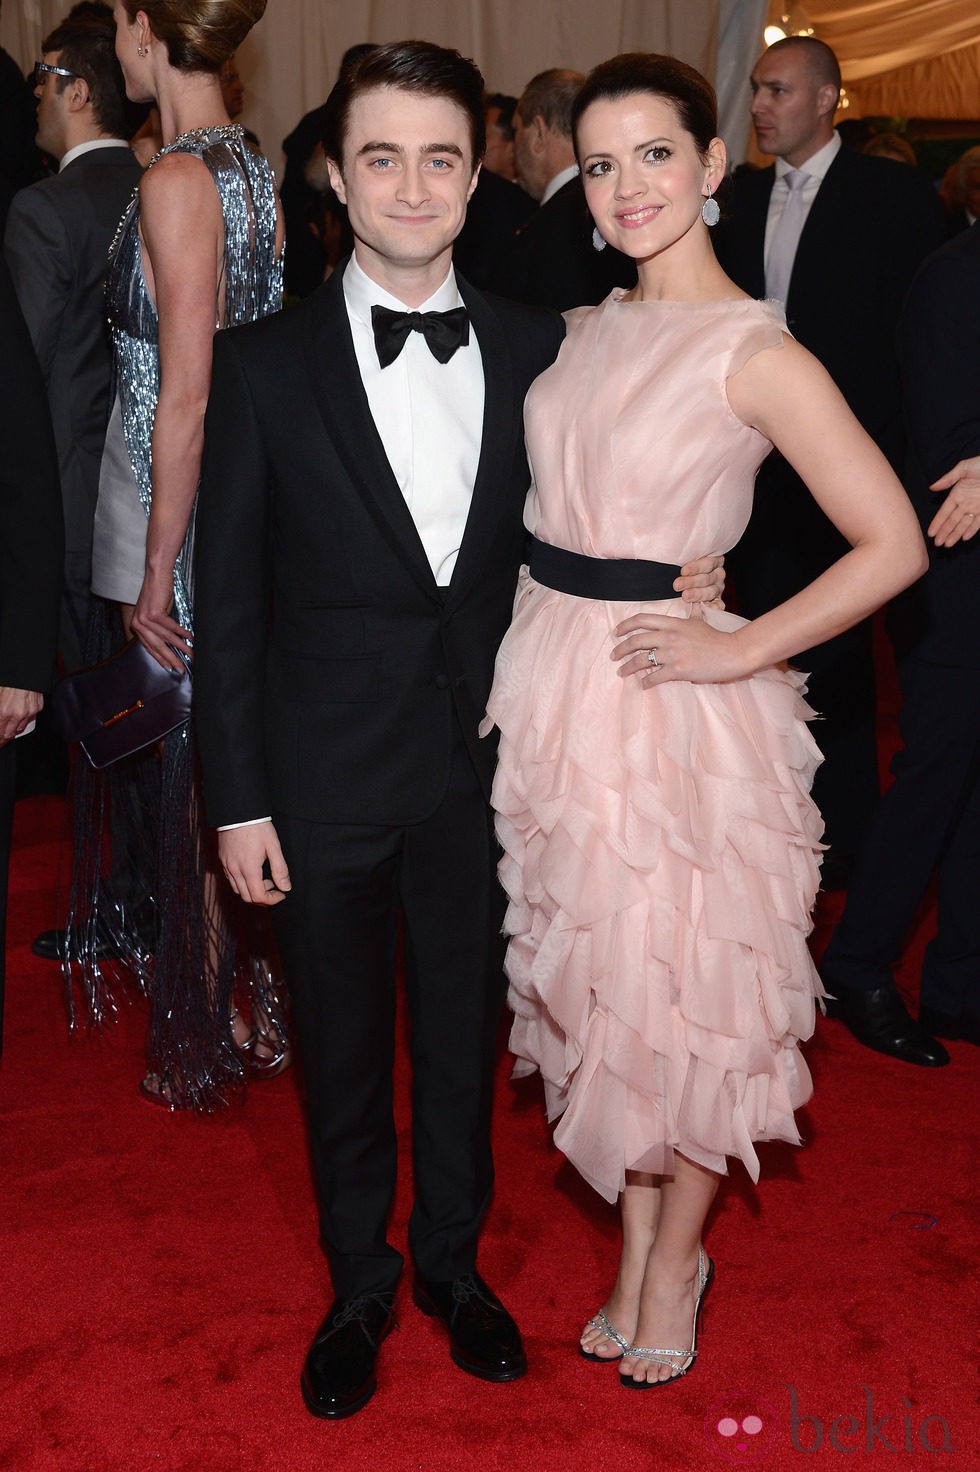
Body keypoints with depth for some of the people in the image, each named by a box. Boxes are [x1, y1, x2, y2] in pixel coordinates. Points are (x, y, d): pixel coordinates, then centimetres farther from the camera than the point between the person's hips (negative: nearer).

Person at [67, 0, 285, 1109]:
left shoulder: (175, 179, -16)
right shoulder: (255, 168, 9)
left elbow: (185, 395, -20)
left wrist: (156, 572, -16)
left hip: (181, 511, -8)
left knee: (194, 774, 4)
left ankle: (220, 1023, 20)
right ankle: (263, 989, 31)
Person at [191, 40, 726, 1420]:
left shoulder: (537, 349, -1)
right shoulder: (265, 364, -8)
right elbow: (228, 601, -6)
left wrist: (673, 577, -10)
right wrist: (239, 801, -7)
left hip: (484, 766, 2)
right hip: (326, 775, -1)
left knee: (464, 1026, 18)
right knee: (342, 1044, 16)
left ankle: (453, 1259, 43)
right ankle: (358, 1283, 40)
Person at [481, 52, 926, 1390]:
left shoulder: (758, 354, -12)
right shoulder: (587, 328, 8)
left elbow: (894, 544, -14)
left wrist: (742, 650, -16)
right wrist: (543, 631, 6)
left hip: (672, 704, -6)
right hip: (550, 682, 7)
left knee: (683, 989, 7)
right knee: (597, 976, 16)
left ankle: (679, 1255, 31)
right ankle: (632, 1239, 35)